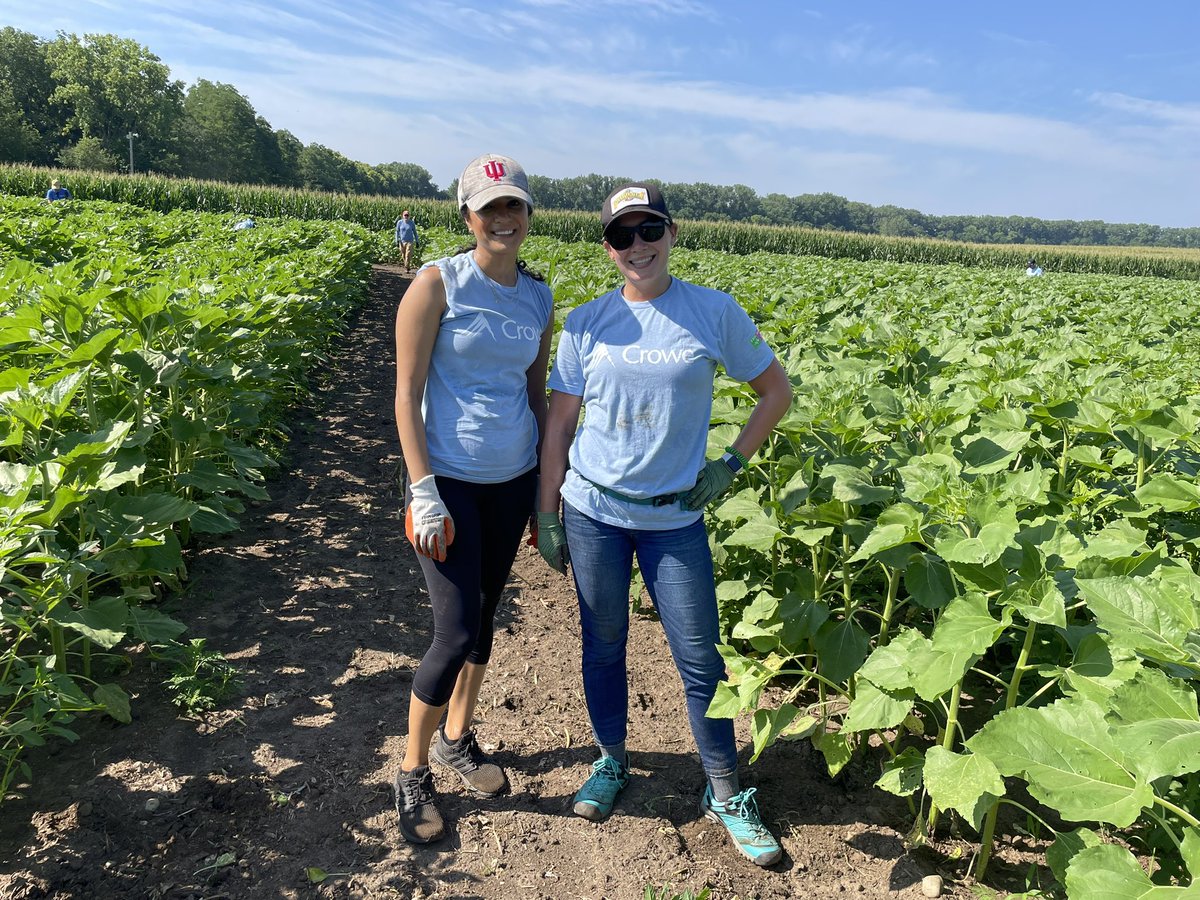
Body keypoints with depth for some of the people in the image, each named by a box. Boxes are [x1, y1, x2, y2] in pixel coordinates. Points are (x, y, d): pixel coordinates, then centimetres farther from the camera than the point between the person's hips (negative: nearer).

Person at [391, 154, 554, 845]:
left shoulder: (539, 297, 6)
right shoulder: (438, 284, -10)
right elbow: (407, 394, -11)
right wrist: (424, 493, -16)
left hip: (513, 480, 5)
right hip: (449, 480, -5)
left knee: (485, 615, 16)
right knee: (457, 633, -6)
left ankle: (457, 738, 38)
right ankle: (413, 769, 18)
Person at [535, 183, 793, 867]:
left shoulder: (716, 311, -3)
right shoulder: (586, 323, 0)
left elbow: (778, 392, 6)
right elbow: (559, 424, 4)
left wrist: (733, 464, -2)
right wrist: (546, 514, 3)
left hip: (675, 518, -1)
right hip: (592, 510, 2)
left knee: (700, 656, 5)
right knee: (604, 644, 15)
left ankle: (726, 795, 26)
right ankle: (611, 762, 39)